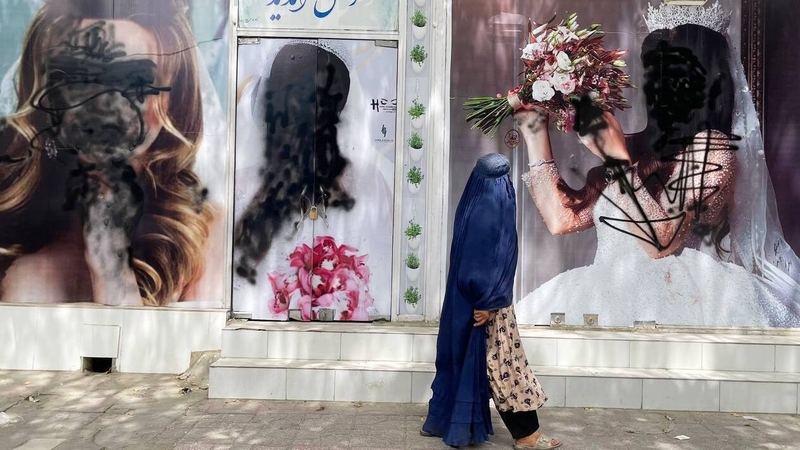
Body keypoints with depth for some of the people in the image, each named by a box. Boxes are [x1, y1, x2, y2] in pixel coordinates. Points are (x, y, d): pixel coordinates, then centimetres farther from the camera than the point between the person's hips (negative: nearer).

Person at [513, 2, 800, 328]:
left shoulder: (711, 148, -4)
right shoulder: (639, 148, 13)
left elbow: (662, 240, -17)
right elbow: (563, 218, 6)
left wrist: (618, 160, -17)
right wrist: (535, 131, 8)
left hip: (681, 301, -5)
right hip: (618, 298, 5)